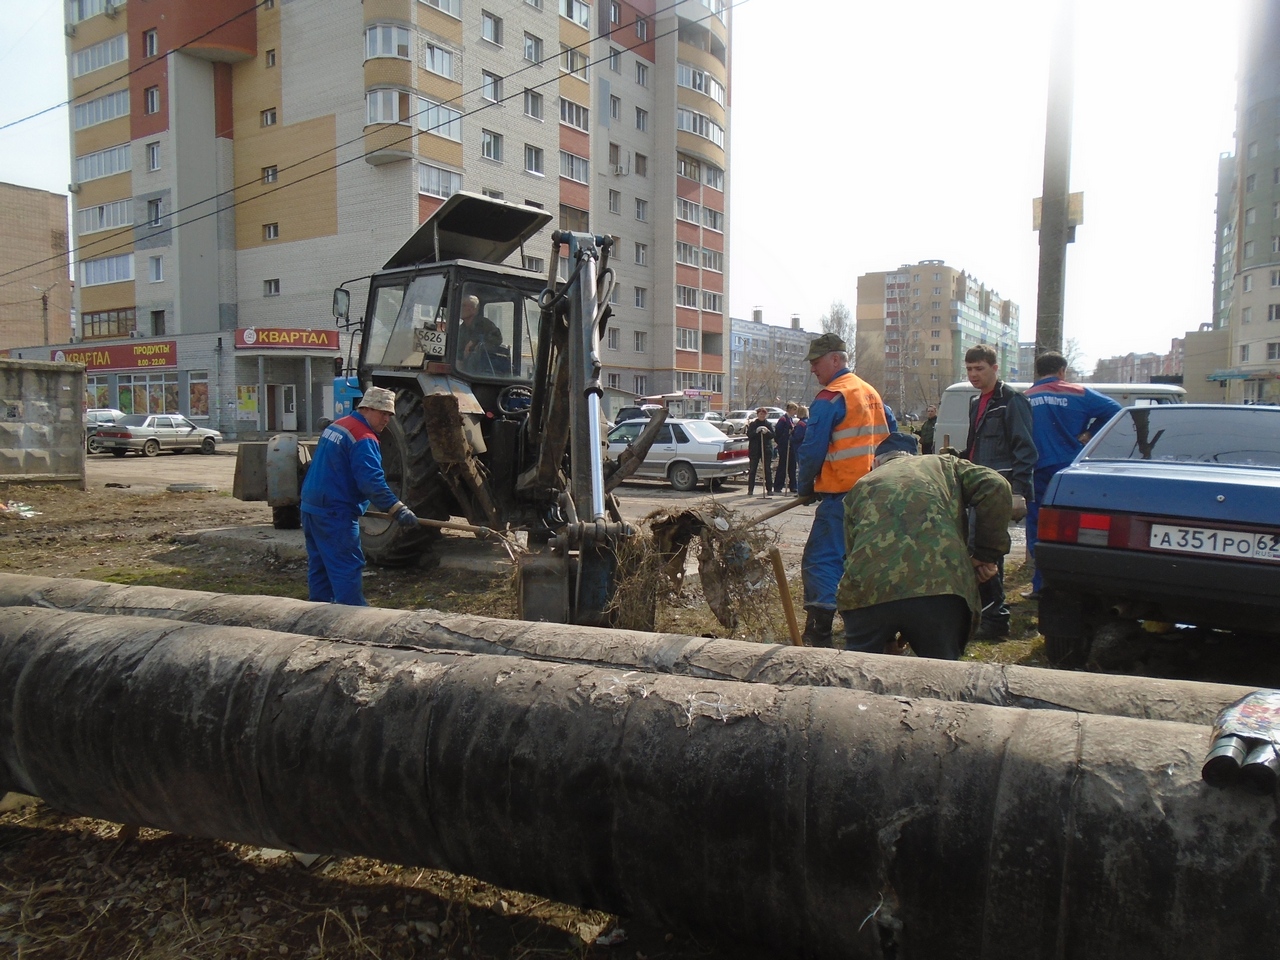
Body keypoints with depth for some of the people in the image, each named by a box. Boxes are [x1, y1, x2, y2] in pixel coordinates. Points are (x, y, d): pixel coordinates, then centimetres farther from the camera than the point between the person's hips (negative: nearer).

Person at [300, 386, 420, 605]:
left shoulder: (335, 426, 16)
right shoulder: (364, 438, -15)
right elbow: (371, 482, -25)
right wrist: (397, 509, -25)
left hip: (310, 506, 10)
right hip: (335, 513, -10)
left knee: (319, 565, 15)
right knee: (347, 569, -7)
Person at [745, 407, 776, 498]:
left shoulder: (768, 424, 7)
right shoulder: (752, 424, 4)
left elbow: (773, 435, 2)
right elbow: (749, 435, -5)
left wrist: (767, 432, -18)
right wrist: (756, 431, -21)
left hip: (767, 449, 1)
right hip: (754, 450, -1)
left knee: (768, 470, 1)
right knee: (752, 470, -1)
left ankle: (769, 490, 7)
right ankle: (750, 490, 4)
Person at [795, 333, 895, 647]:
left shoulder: (830, 398, -11)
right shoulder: (870, 392, 17)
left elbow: (813, 450, -13)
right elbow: (892, 437, 22)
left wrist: (804, 486, 1)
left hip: (841, 493, -9)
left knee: (821, 560, -9)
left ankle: (817, 635, -15)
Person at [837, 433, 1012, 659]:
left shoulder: (860, 487, 28)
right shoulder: (943, 464, 26)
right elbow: (995, 487, 7)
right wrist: (987, 554, 12)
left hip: (868, 592, 1)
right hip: (939, 589, -1)